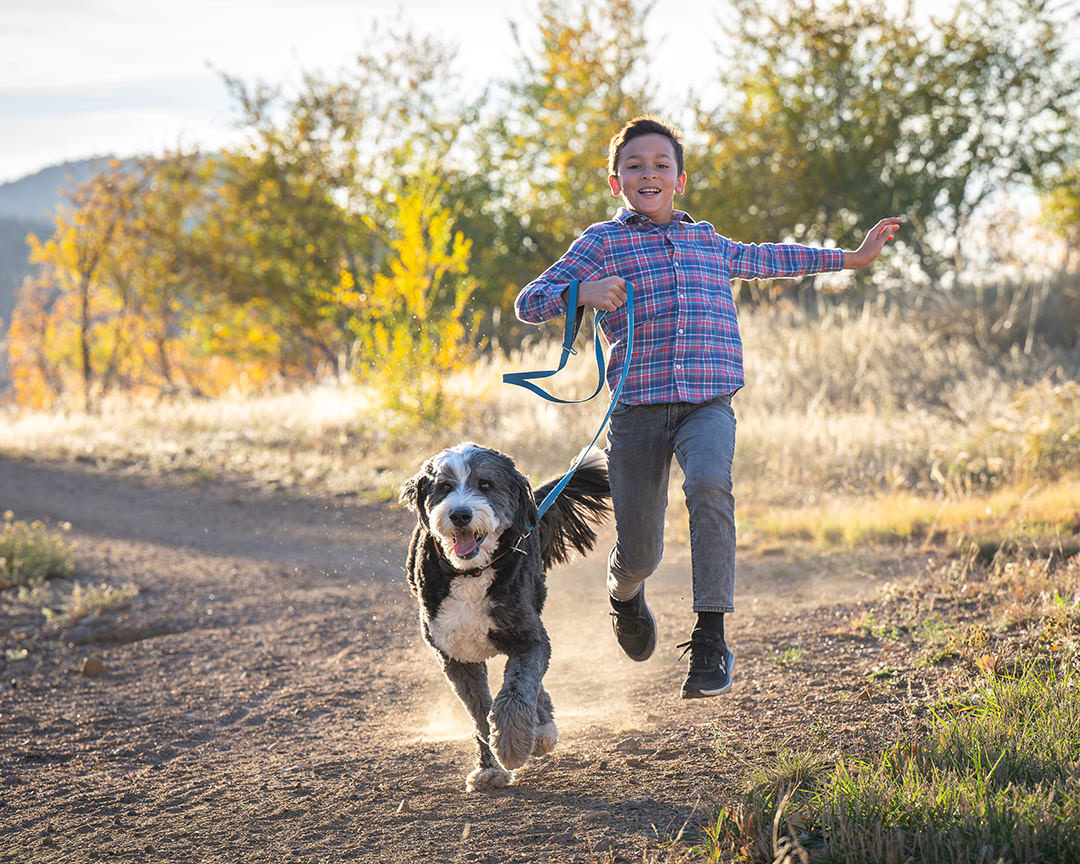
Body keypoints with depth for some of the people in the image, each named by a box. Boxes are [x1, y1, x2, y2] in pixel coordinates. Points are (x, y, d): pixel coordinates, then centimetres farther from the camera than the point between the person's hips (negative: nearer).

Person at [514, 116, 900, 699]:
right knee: (638, 555, 1)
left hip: (708, 405, 2)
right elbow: (528, 304, 0)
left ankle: (711, 639, -28)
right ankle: (625, 596, 41)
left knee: (708, 484, -31)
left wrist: (849, 258, 45)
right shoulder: (602, 242, 6)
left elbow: (764, 258, 39)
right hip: (638, 409, -1)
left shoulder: (706, 241, 19)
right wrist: (582, 292, -20)